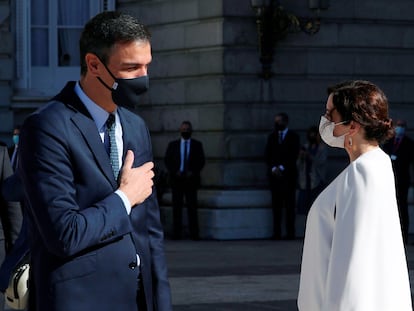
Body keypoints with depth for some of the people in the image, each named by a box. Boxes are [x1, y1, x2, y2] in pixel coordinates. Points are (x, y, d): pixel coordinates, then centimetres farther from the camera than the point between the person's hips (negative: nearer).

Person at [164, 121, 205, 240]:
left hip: (191, 179, -1)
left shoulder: (197, 145, 10)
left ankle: (194, 233, -5)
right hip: (176, 179, 1)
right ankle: (176, 233, 0)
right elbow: (167, 160, 8)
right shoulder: (172, 145, 12)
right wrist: (175, 171, -7)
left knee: (192, 206, -4)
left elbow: (201, 161, 6)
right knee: (177, 206, -1)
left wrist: (193, 172, -9)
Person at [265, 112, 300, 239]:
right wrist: (273, 168, -5)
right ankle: (277, 232, -3)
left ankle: (290, 232, -6)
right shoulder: (272, 136, 16)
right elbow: (268, 155, 11)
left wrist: (282, 167, -10)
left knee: (289, 203, -6)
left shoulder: (293, 137, 6)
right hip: (274, 174, 3)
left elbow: (294, 155, -2)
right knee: (276, 204, -1)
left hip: (288, 173, -3)